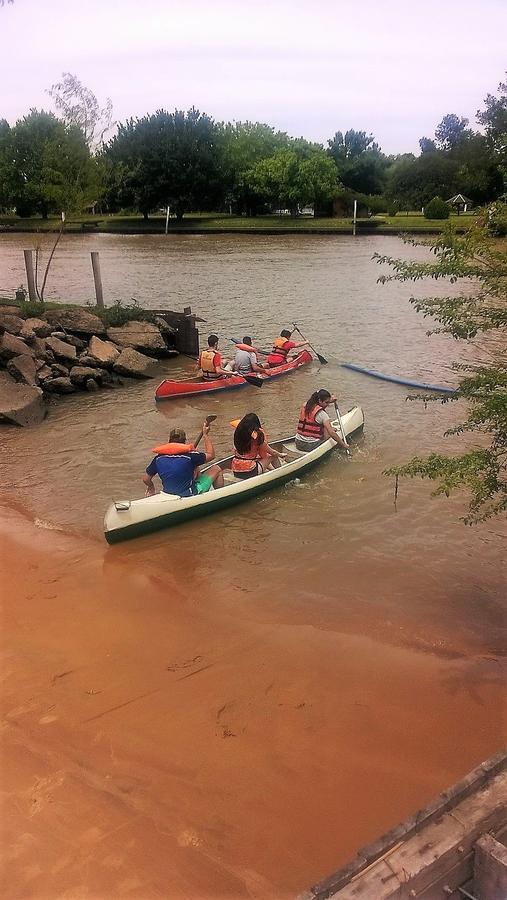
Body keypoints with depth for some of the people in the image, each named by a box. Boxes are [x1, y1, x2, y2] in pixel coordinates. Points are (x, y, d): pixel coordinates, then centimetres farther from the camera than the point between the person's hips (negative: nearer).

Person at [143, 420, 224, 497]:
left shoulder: (158, 458, -9)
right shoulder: (189, 456, -21)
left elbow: (146, 479, -1)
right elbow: (211, 455, -7)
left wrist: (151, 488, 21)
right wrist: (205, 435, 3)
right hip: (189, 495, -6)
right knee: (216, 469, 11)